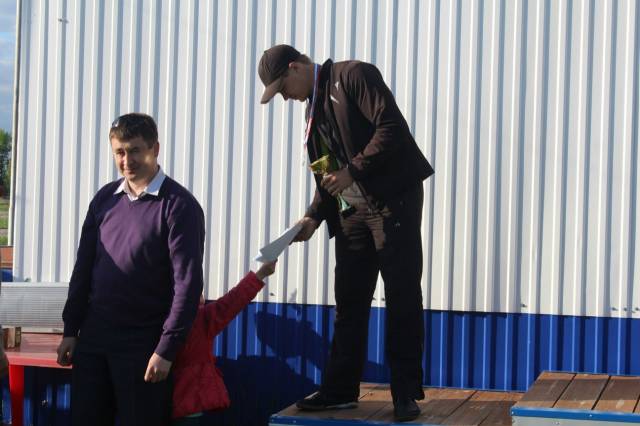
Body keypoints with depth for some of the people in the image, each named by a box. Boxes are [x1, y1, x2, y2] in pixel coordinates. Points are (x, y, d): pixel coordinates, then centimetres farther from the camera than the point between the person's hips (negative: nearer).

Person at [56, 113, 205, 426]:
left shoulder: (179, 205, -10)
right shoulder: (105, 198, 8)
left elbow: (188, 282, -14)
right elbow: (83, 267, 13)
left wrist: (166, 350, -18)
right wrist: (71, 330, 9)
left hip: (143, 342, -5)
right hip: (94, 336, 5)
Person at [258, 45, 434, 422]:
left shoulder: (354, 76, -8)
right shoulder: (315, 107, 17)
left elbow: (393, 128, -18)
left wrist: (353, 171, -17)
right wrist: (314, 216, 5)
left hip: (394, 200, -8)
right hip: (352, 209, 8)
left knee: (402, 298, -4)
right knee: (349, 300, 8)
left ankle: (406, 393, 0)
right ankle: (341, 389, 14)